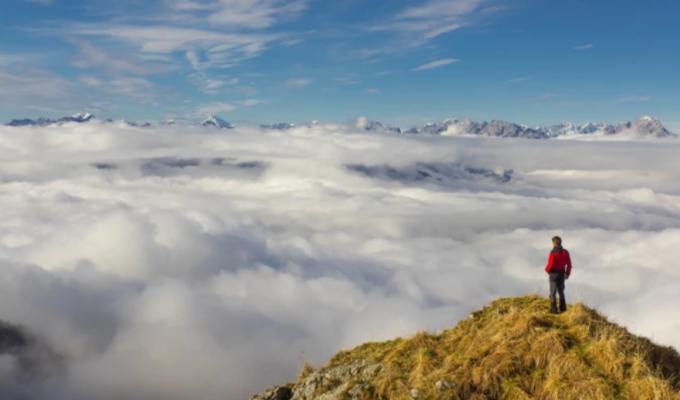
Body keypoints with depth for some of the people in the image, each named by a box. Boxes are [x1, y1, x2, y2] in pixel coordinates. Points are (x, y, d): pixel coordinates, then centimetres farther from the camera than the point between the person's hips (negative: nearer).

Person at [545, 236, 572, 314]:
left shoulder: (553, 253, -19)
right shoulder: (565, 252, 1)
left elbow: (550, 264, -20)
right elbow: (569, 264, 5)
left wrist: (547, 269, 0)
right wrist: (567, 273, 16)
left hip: (554, 273, -6)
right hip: (562, 273, 6)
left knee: (553, 292, 2)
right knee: (561, 291, 19)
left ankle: (554, 309, 1)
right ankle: (563, 308, 24)